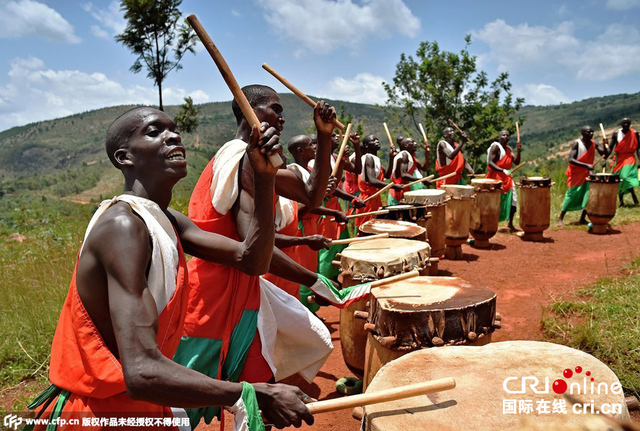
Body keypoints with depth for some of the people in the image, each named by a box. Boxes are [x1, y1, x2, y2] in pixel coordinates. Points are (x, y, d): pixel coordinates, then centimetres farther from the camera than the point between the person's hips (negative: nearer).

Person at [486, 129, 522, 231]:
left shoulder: (509, 149, 15)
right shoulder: (495, 147, -8)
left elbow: (516, 162, 6)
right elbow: (490, 163, -19)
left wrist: (518, 151, -11)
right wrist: (503, 170, -30)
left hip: (507, 178, 8)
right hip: (496, 177, -8)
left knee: (513, 200, 4)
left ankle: (510, 224, 16)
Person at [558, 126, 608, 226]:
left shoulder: (594, 143, 1)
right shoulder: (576, 144, -15)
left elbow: (605, 154, -2)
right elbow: (571, 160, -26)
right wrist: (586, 165, -33)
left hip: (587, 174, 6)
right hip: (575, 174, -5)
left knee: (589, 195, -4)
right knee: (572, 195, -9)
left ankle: (583, 218, 8)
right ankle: (560, 218, -1)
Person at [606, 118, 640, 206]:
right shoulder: (616, 133, 1)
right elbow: (611, 148, 2)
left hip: (630, 158, -3)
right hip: (619, 158, 3)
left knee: (626, 176, -24)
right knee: (618, 179, 6)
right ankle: (621, 201, 17)